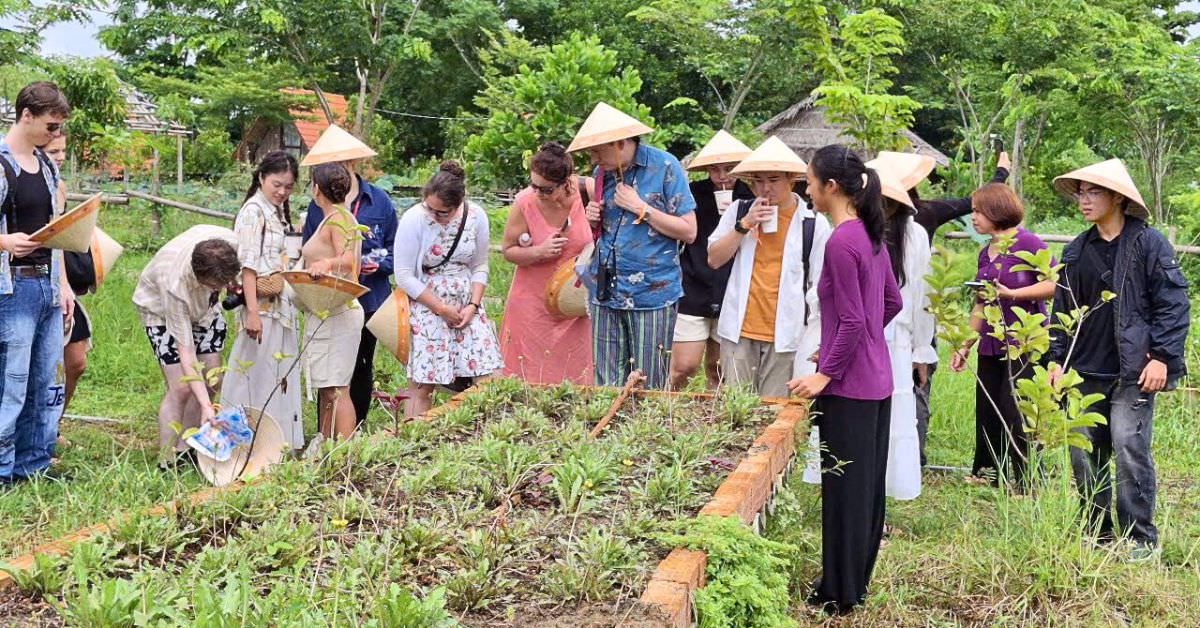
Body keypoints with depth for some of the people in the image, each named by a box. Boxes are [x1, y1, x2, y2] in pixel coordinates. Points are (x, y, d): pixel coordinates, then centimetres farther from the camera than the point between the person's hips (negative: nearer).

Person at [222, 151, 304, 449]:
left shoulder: (278, 212, 16)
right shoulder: (253, 211, -10)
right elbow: (248, 265, -17)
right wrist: (252, 312, -22)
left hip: (282, 306, 9)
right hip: (262, 306, -9)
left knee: (281, 378, 12)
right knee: (257, 376, -5)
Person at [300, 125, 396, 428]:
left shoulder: (379, 200, -2)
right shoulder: (319, 202, 1)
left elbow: (395, 248, 2)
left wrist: (379, 264, -17)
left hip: (369, 298, 0)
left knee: (362, 367, 13)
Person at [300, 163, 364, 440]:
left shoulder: (338, 219, -11)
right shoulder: (330, 219, 19)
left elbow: (349, 260, -25)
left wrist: (327, 263, -45)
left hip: (336, 314, -10)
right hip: (323, 315, 10)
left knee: (336, 389, -12)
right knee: (325, 389, 11)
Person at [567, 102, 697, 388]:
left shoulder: (664, 167, -6)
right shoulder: (602, 172, 10)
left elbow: (688, 232, -7)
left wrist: (641, 208, -13)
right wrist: (593, 221, 0)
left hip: (652, 294, -5)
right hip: (606, 295, 5)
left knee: (648, 389, 2)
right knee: (606, 387, 6)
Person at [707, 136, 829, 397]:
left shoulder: (814, 224, -1)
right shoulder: (740, 211, 7)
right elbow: (714, 259, 3)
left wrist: (814, 343, -4)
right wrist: (744, 225, -9)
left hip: (785, 336, -2)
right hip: (739, 331, 2)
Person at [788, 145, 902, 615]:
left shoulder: (840, 242, -18)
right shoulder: (871, 236, 9)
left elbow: (852, 321, -20)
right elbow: (892, 303, 18)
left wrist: (825, 374, -14)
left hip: (847, 386, -9)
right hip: (877, 380, 9)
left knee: (844, 487, 1)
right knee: (868, 483, 17)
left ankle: (840, 593, 12)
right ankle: (857, 579, 30)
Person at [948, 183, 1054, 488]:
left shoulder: (1026, 243, -9)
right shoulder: (985, 253, 15)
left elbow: (1053, 284, -16)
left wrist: (1011, 294, -24)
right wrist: (965, 346, 19)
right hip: (991, 346, 8)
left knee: (1015, 415, -7)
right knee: (986, 415, 10)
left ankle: (1024, 483, 4)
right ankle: (986, 474, 21)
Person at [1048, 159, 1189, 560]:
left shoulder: (1149, 244, -4)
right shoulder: (1076, 251, 11)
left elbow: (1173, 304, -6)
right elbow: (1063, 309, 16)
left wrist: (1162, 357, -12)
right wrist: (1057, 360, 10)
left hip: (1134, 372, -6)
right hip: (1086, 372, 6)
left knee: (1129, 448, -9)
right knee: (1084, 452, 7)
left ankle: (1141, 538, 3)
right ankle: (1098, 531, 21)